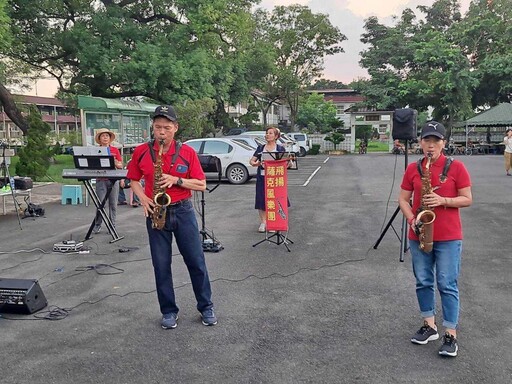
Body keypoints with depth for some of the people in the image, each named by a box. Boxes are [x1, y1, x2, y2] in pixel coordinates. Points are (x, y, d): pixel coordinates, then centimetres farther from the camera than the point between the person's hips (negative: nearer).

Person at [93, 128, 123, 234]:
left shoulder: (115, 150, 8)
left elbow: (120, 166, 8)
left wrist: (115, 163, -13)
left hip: (113, 179, 1)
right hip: (101, 180, -1)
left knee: (113, 204, 3)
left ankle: (112, 225, 10)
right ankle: (97, 225, 9)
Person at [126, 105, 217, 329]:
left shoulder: (187, 152, -4)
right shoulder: (141, 152, -1)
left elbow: (201, 185, -2)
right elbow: (133, 180, 10)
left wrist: (177, 180, -18)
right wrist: (143, 199, -9)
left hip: (183, 211, -1)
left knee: (196, 261, 4)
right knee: (161, 265, 6)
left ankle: (206, 307, 20)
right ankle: (169, 311, 21)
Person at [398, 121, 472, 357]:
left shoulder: (456, 167, -3)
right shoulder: (413, 169, 4)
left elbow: (467, 199, -2)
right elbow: (403, 199, 7)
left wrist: (443, 201, -18)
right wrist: (412, 220, -10)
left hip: (448, 237, -3)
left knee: (447, 285, -2)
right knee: (423, 282, 11)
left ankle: (451, 335, 8)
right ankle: (429, 326, 26)